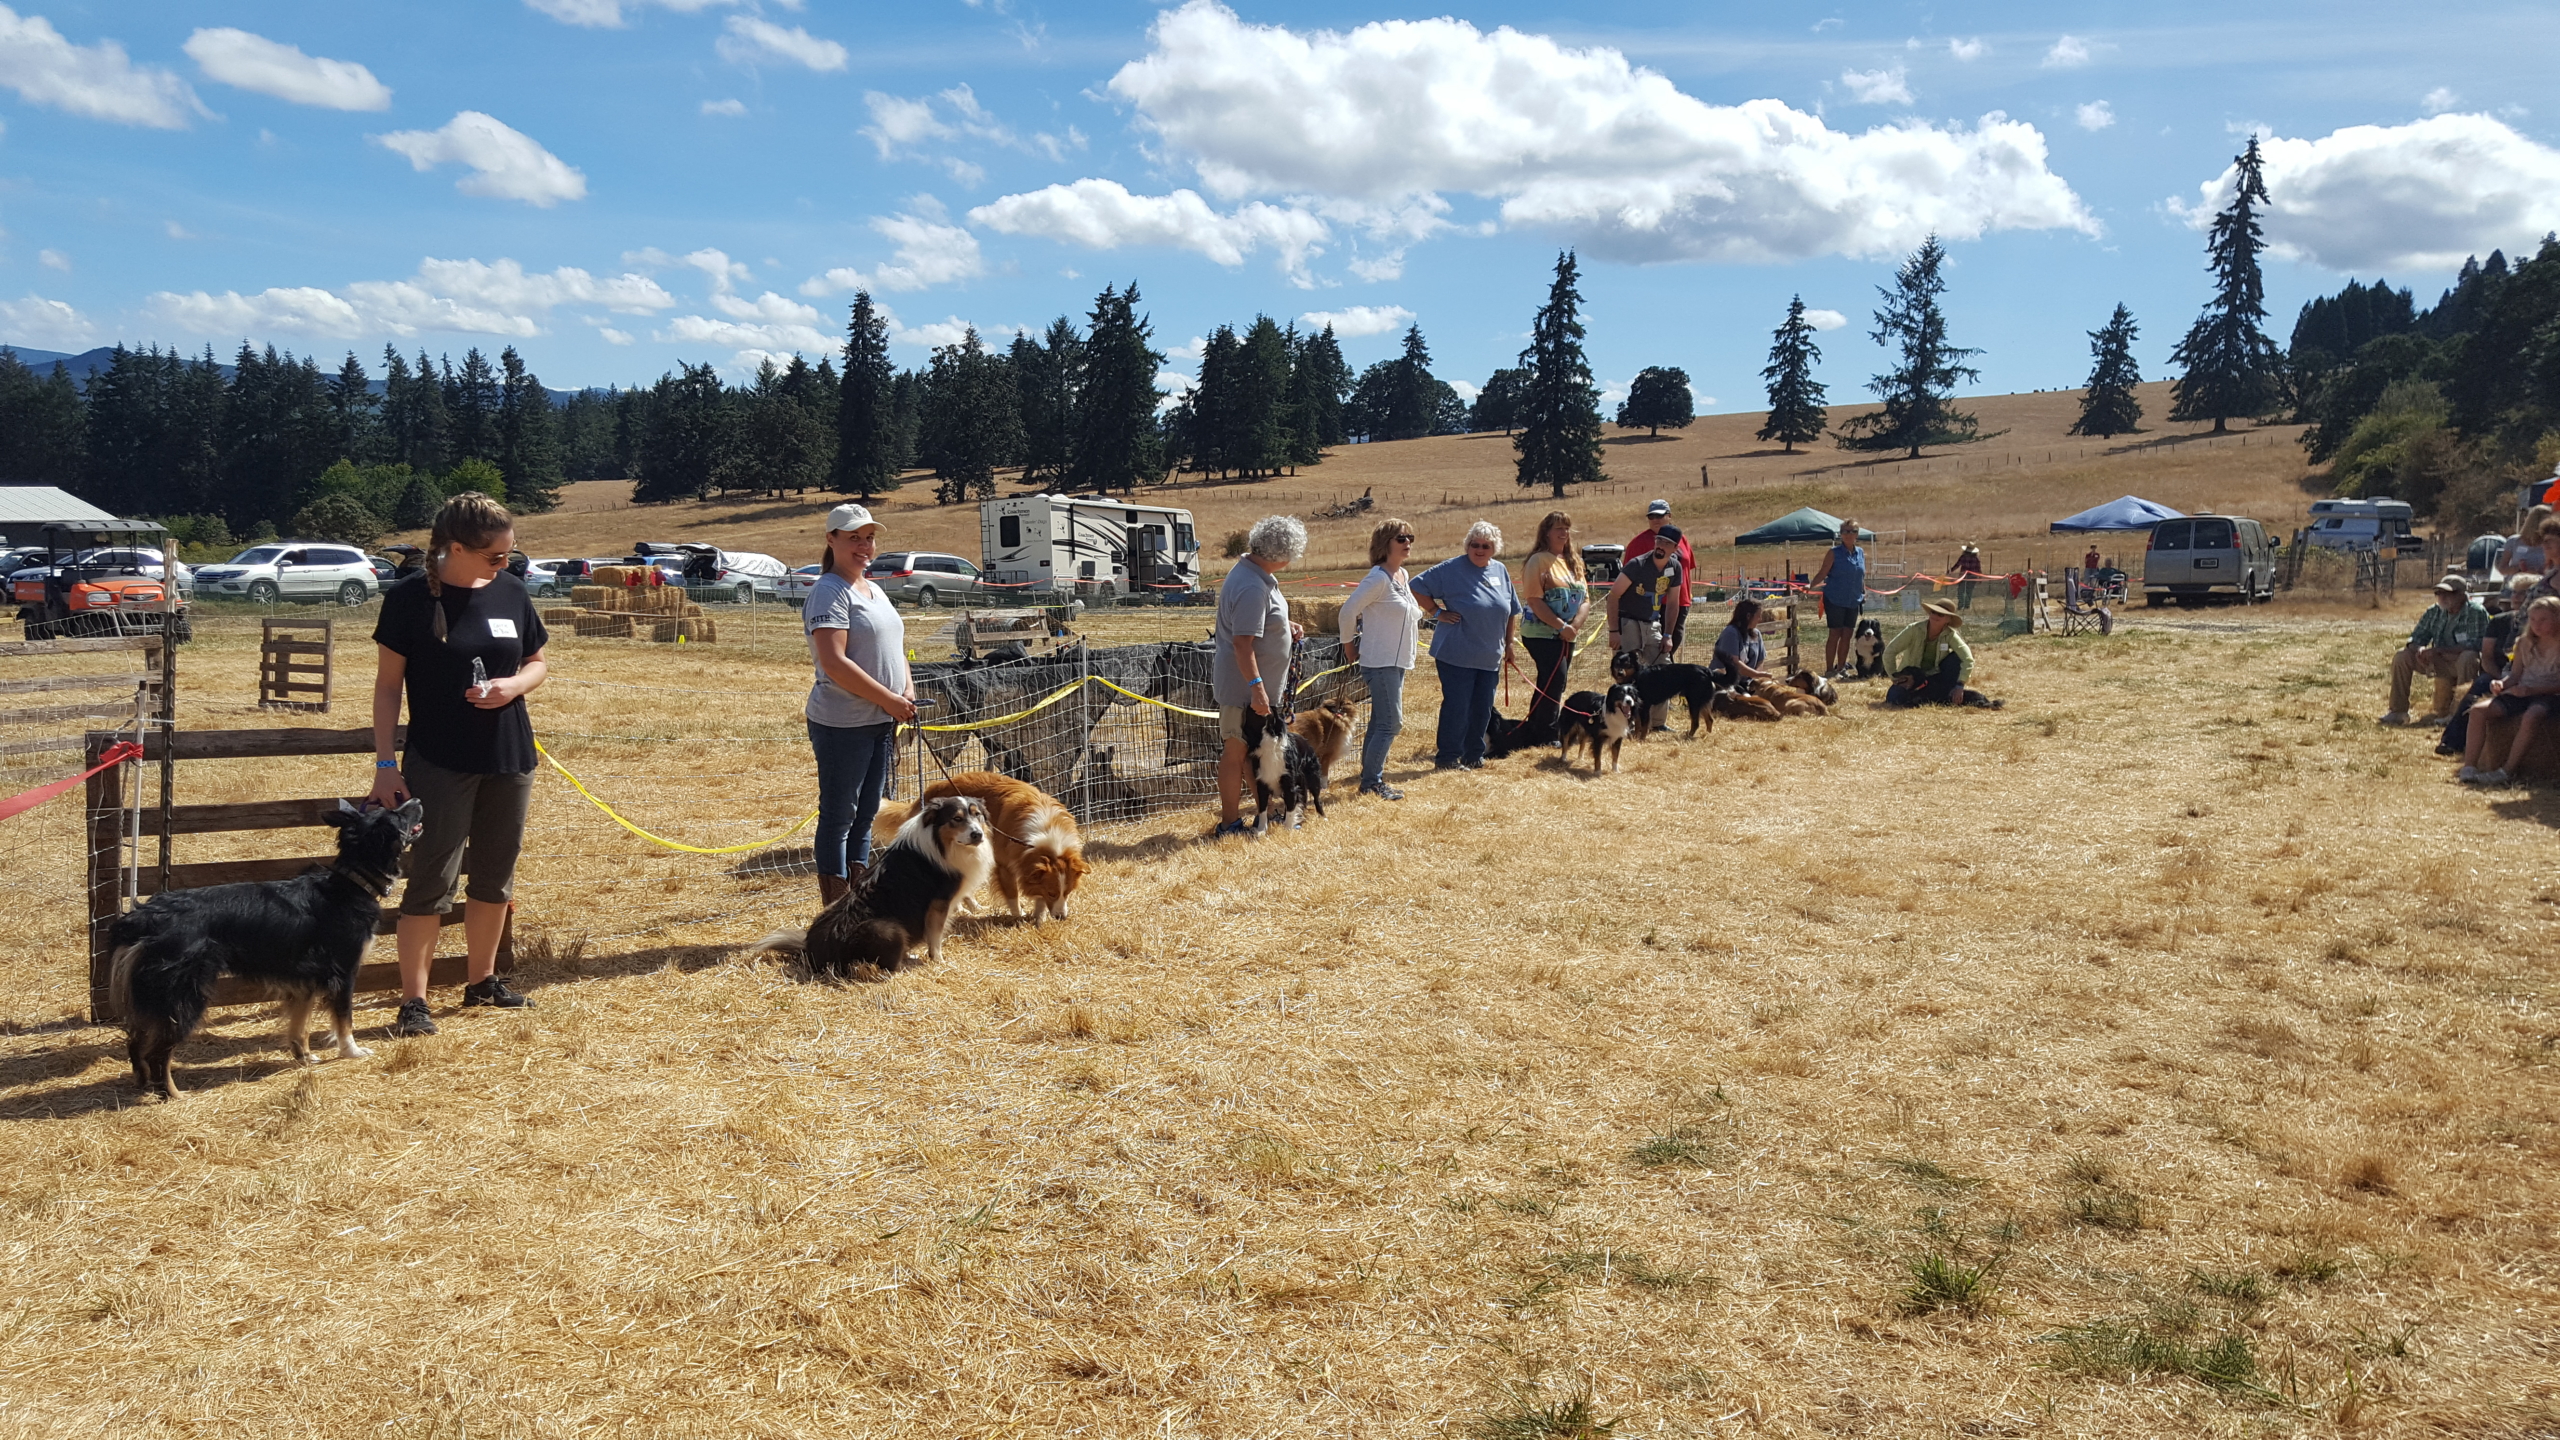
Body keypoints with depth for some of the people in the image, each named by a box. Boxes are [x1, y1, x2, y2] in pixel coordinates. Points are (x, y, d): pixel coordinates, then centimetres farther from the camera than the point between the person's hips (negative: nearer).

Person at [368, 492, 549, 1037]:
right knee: (431, 882, -4)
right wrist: (385, 763, -9)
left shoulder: (511, 593, 2)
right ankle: (412, 1000, 3)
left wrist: (515, 685, -10)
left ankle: (481, 979, 30)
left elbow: (537, 662, 13)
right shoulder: (409, 598, -9)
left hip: (509, 760, 5)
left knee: (495, 877, 14)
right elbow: (388, 685, -5)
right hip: (439, 763, -4)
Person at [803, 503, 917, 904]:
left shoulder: (874, 591, 16)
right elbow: (834, 663, -22)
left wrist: (908, 690, 4)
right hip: (842, 724, -9)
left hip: (881, 722, 9)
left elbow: (893, 649, 23)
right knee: (839, 815, -1)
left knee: (865, 814, 14)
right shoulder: (829, 593, -12)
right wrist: (889, 699, -18)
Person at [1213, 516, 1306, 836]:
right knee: (1236, 751, 0)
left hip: (1254, 684, 10)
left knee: (1248, 751, 17)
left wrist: (1285, 625, 10)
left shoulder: (1253, 571, 7)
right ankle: (1229, 824, 9)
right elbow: (1242, 642, -29)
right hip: (1243, 686, -10)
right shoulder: (1252, 587, -26)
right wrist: (1257, 687, -30)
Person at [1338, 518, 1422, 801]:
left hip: (1397, 661, 9)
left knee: (1380, 722, 12)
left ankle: (1370, 780, 19)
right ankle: (1371, 782, -1)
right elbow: (1348, 610, -18)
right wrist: (1349, 645, -8)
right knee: (1391, 723, -9)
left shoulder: (1403, 576, 11)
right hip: (1380, 661, -9)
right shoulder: (1379, 577, -17)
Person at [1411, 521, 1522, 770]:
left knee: (1482, 709, 9)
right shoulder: (1451, 569, -8)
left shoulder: (1500, 572, 10)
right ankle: (1447, 757, 6)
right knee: (1456, 707, -4)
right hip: (1457, 655, -6)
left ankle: (1474, 756, 21)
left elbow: (1512, 612, 19)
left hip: (1490, 657, 6)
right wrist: (1437, 613, -12)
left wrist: (1510, 643, 15)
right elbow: (1418, 587, -9)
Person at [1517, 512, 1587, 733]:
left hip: (1566, 635, 7)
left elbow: (1584, 597, 9)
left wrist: (1575, 626, -8)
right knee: (1556, 678, -16)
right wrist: (1561, 626, -18)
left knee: (1548, 684, 11)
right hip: (1541, 632, -7)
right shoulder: (1538, 560, -8)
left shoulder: (1574, 561, 13)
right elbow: (1534, 600, -15)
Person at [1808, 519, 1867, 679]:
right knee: (1834, 634, -3)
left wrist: (1864, 594, 15)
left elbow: (1862, 576, 18)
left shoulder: (1861, 552, 10)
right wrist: (1811, 586, -22)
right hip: (1835, 599, -5)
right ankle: (1829, 670, 3)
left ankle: (1841, 667, 18)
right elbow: (1822, 573, -8)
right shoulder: (1834, 552, -5)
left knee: (1847, 635, 7)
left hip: (1853, 600, 5)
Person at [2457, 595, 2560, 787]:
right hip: (2521, 693, 6)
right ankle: (2468, 767, -26)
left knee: (2532, 716, -40)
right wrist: (2501, 683, -9)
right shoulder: (2524, 642, 15)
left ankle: (2506, 771, -36)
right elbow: (2515, 675, 13)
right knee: (2478, 710, -20)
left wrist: (2531, 689, -24)